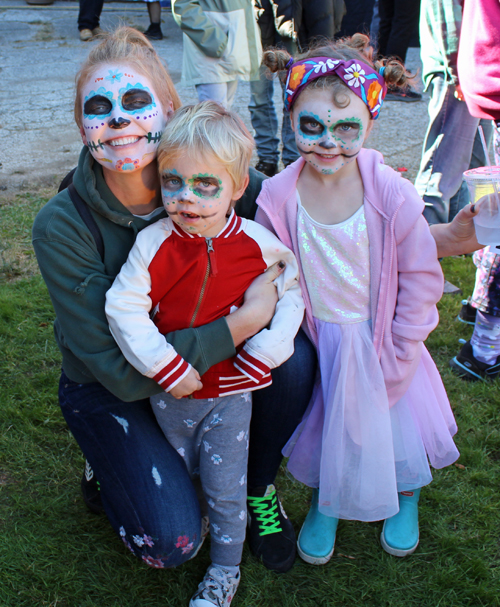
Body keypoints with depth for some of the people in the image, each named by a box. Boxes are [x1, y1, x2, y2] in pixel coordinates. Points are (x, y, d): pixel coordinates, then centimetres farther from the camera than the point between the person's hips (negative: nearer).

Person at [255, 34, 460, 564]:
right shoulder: (277, 197, -16)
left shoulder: (392, 195, -21)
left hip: (379, 341, 0)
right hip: (314, 344, 1)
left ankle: (405, 497, 47)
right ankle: (323, 501, 44)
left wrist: (395, 360, -8)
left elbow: (421, 281, -10)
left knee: (397, 418, 11)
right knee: (322, 425, 9)